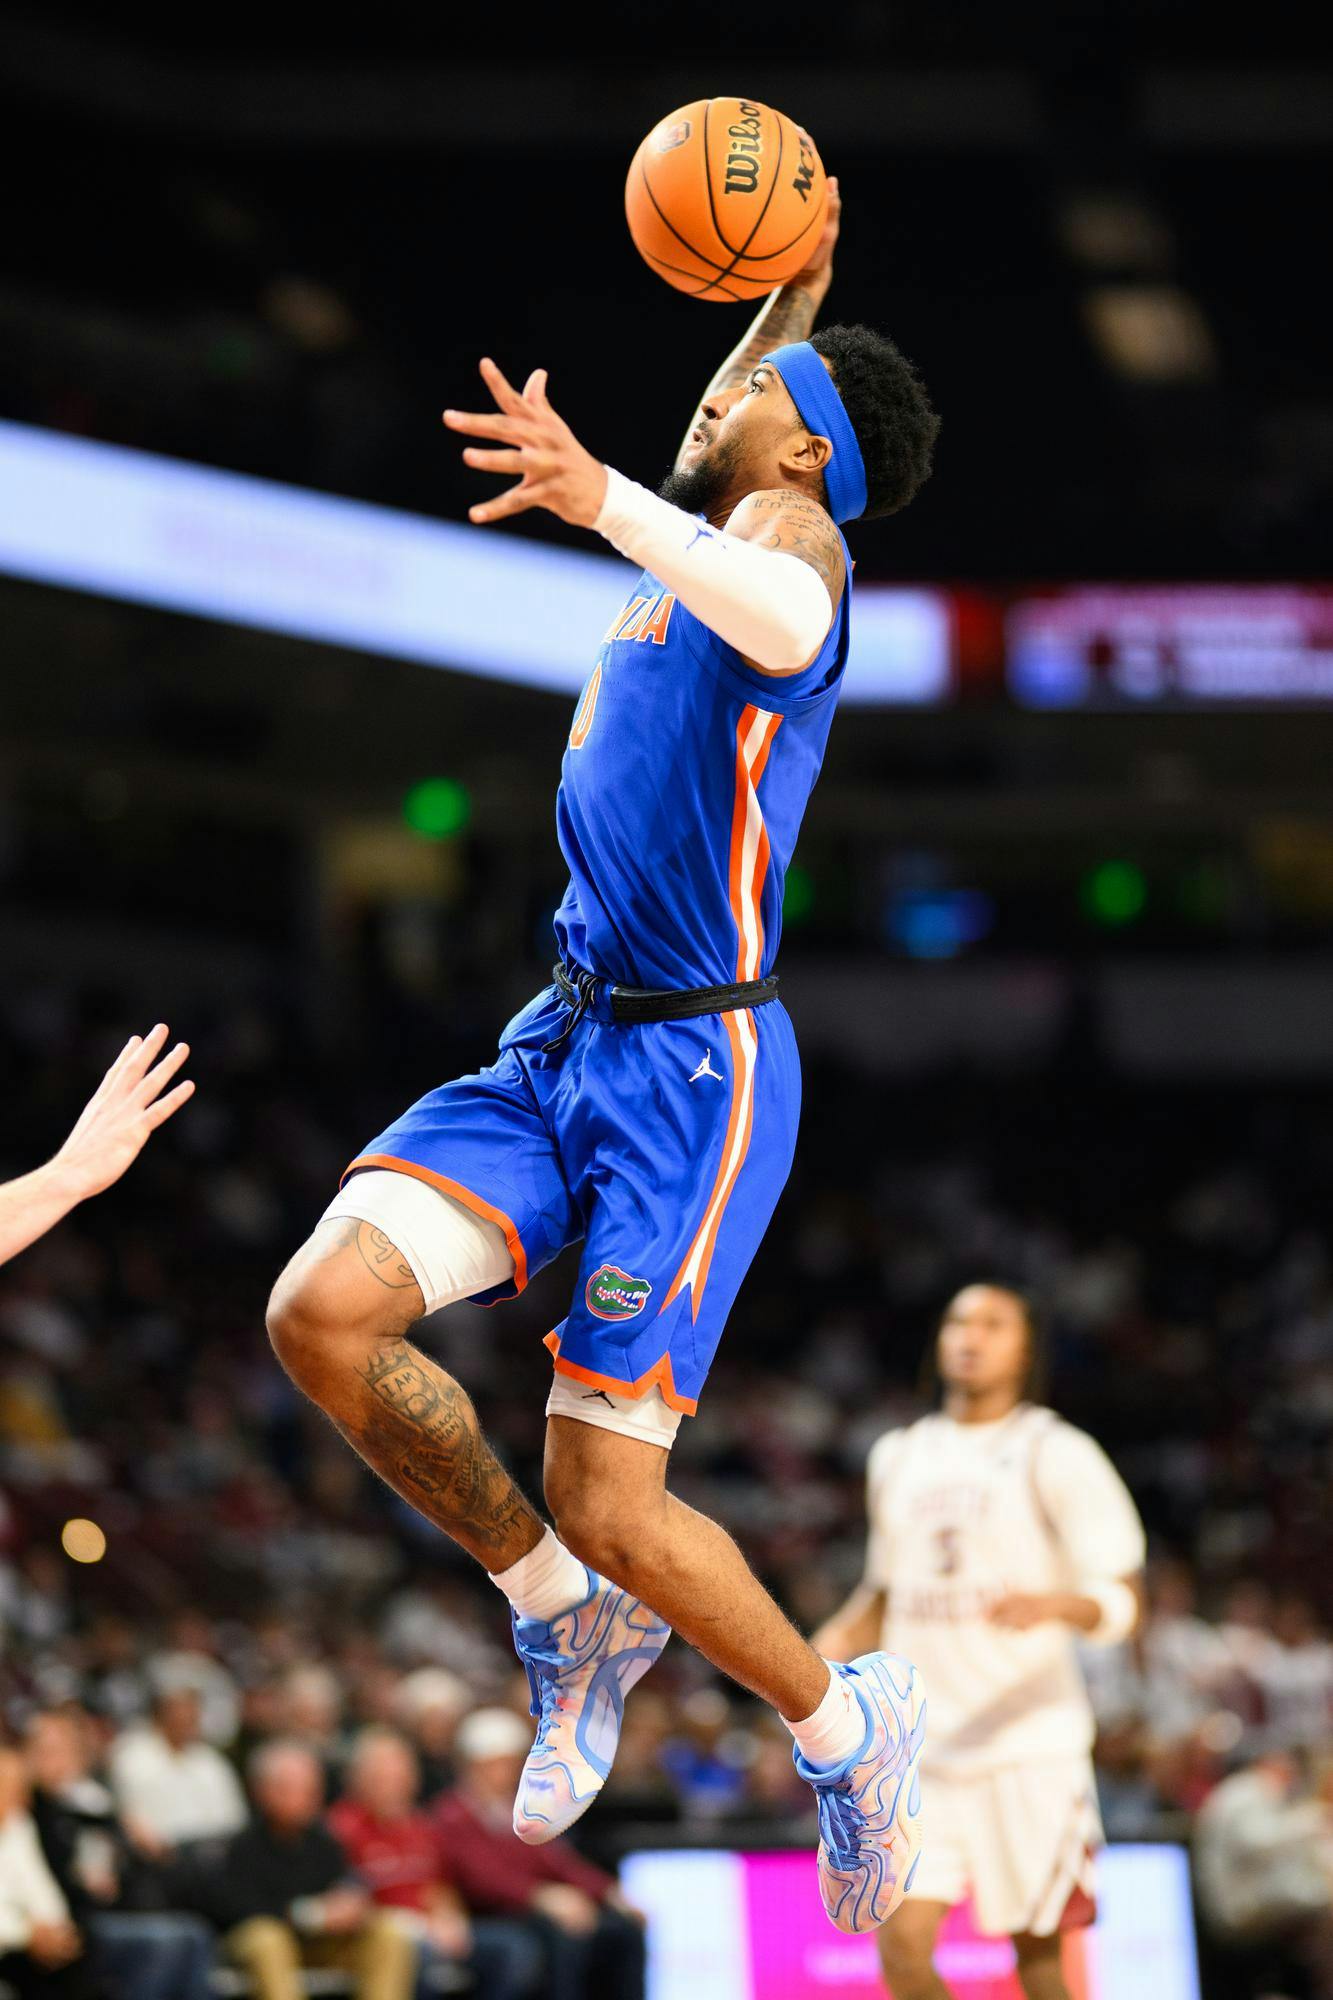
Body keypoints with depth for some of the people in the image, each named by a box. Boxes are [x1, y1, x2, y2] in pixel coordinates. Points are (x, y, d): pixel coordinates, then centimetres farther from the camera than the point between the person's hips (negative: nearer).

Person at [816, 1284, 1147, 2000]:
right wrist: (841, 1638, 7)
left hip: (1030, 1745, -4)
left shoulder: (1055, 1454, -1)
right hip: (921, 1747, 4)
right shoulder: (898, 1457, 15)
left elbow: (1123, 1602, -7)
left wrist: (1052, 1605, -28)